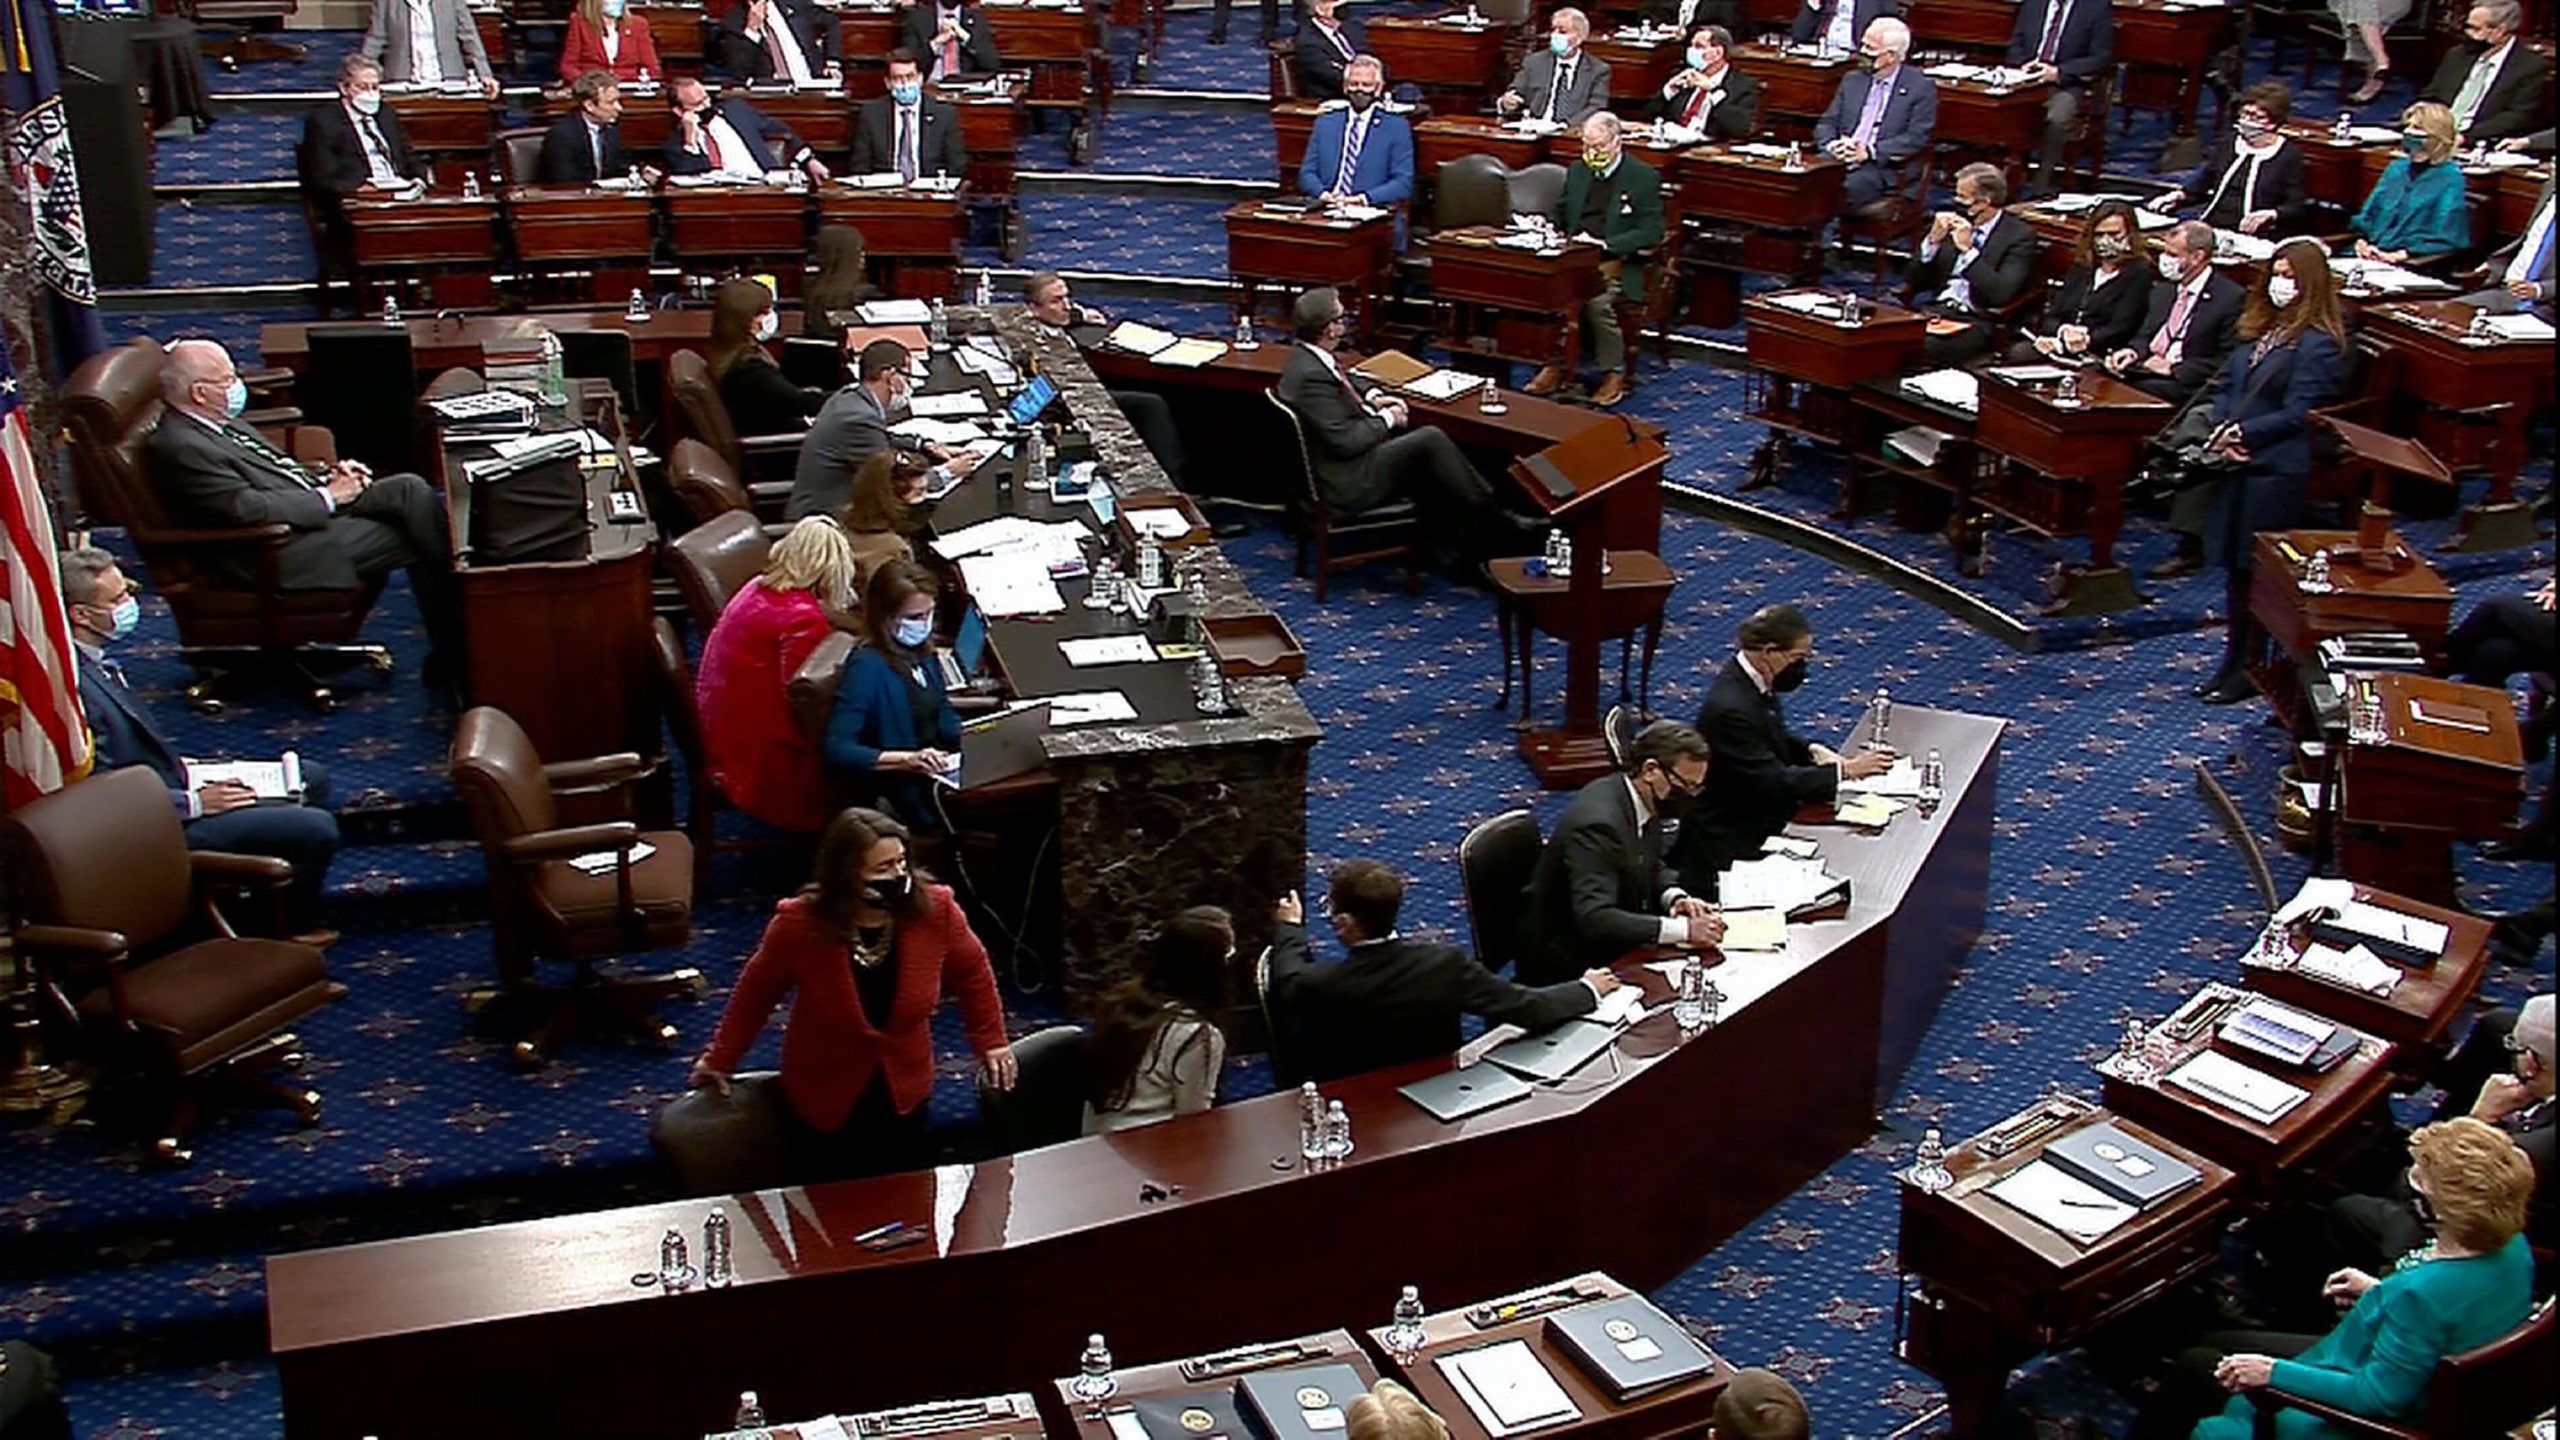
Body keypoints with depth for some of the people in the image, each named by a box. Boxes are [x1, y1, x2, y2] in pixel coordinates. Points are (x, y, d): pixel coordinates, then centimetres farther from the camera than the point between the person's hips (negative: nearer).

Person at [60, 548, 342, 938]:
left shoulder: (93, 665, 3)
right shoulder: (75, 686, -27)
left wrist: (182, 768, 7)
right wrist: (196, 802, -20)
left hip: (169, 789, 11)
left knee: (312, 778, 18)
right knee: (317, 829, -18)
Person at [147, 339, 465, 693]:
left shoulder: (218, 424, 14)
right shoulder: (181, 448, -17)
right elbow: (251, 509, -24)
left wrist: (328, 476, 6)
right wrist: (327, 497, -15)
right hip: (280, 552, -10)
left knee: (409, 489, -7)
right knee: (412, 538, -14)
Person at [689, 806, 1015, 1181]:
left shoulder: (935, 909, -21)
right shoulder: (799, 924, -24)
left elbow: (973, 973, -1)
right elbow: (756, 992, -7)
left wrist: (991, 1042, 4)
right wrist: (719, 1060, 1)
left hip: (904, 1093, 2)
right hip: (822, 1098, -2)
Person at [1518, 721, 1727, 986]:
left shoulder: (1649, 802, 0)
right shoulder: (1597, 822, -26)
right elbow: (1595, 919, -33)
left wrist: (1675, 897, -5)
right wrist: (1683, 929, -36)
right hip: (1568, 966, -9)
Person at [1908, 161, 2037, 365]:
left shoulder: (2019, 236, -1)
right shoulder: (1954, 224, 14)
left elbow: (2002, 294, -15)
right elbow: (1917, 284, 15)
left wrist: (1968, 250, -15)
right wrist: (1932, 241, -1)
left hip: (1976, 322, -5)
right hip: (1935, 310, 5)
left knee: (1924, 347, -33)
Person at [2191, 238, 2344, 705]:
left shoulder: (2317, 343, -11)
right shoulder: (2262, 329, 15)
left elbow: (2296, 413, -15)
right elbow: (2227, 385, 14)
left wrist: (2243, 434, -13)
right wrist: (2222, 430, -4)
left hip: (2276, 473, -8)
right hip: (2237, 465, 8)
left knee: (2258, 573, -1)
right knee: (2235, 567, 12)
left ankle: (2246, 668, 9)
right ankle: (2237, 662, 21)